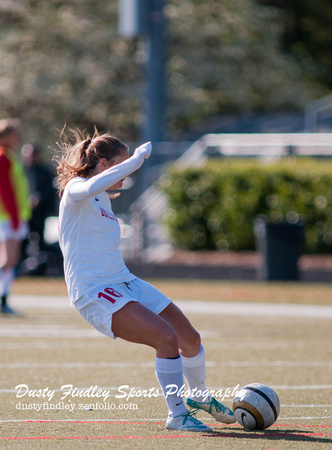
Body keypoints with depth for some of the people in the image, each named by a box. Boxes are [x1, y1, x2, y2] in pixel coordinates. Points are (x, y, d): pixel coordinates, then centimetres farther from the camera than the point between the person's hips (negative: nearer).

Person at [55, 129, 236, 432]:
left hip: (124, 282, 10)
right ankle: (176, 415, -12)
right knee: (167, 338, -25)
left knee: (190, 339, 11)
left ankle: (199, 397, 39)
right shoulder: (75, 190, -12)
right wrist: (137, 159, -31)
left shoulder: (103, 198, 17)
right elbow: (91, 187, -36)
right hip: (94, 292, -10)